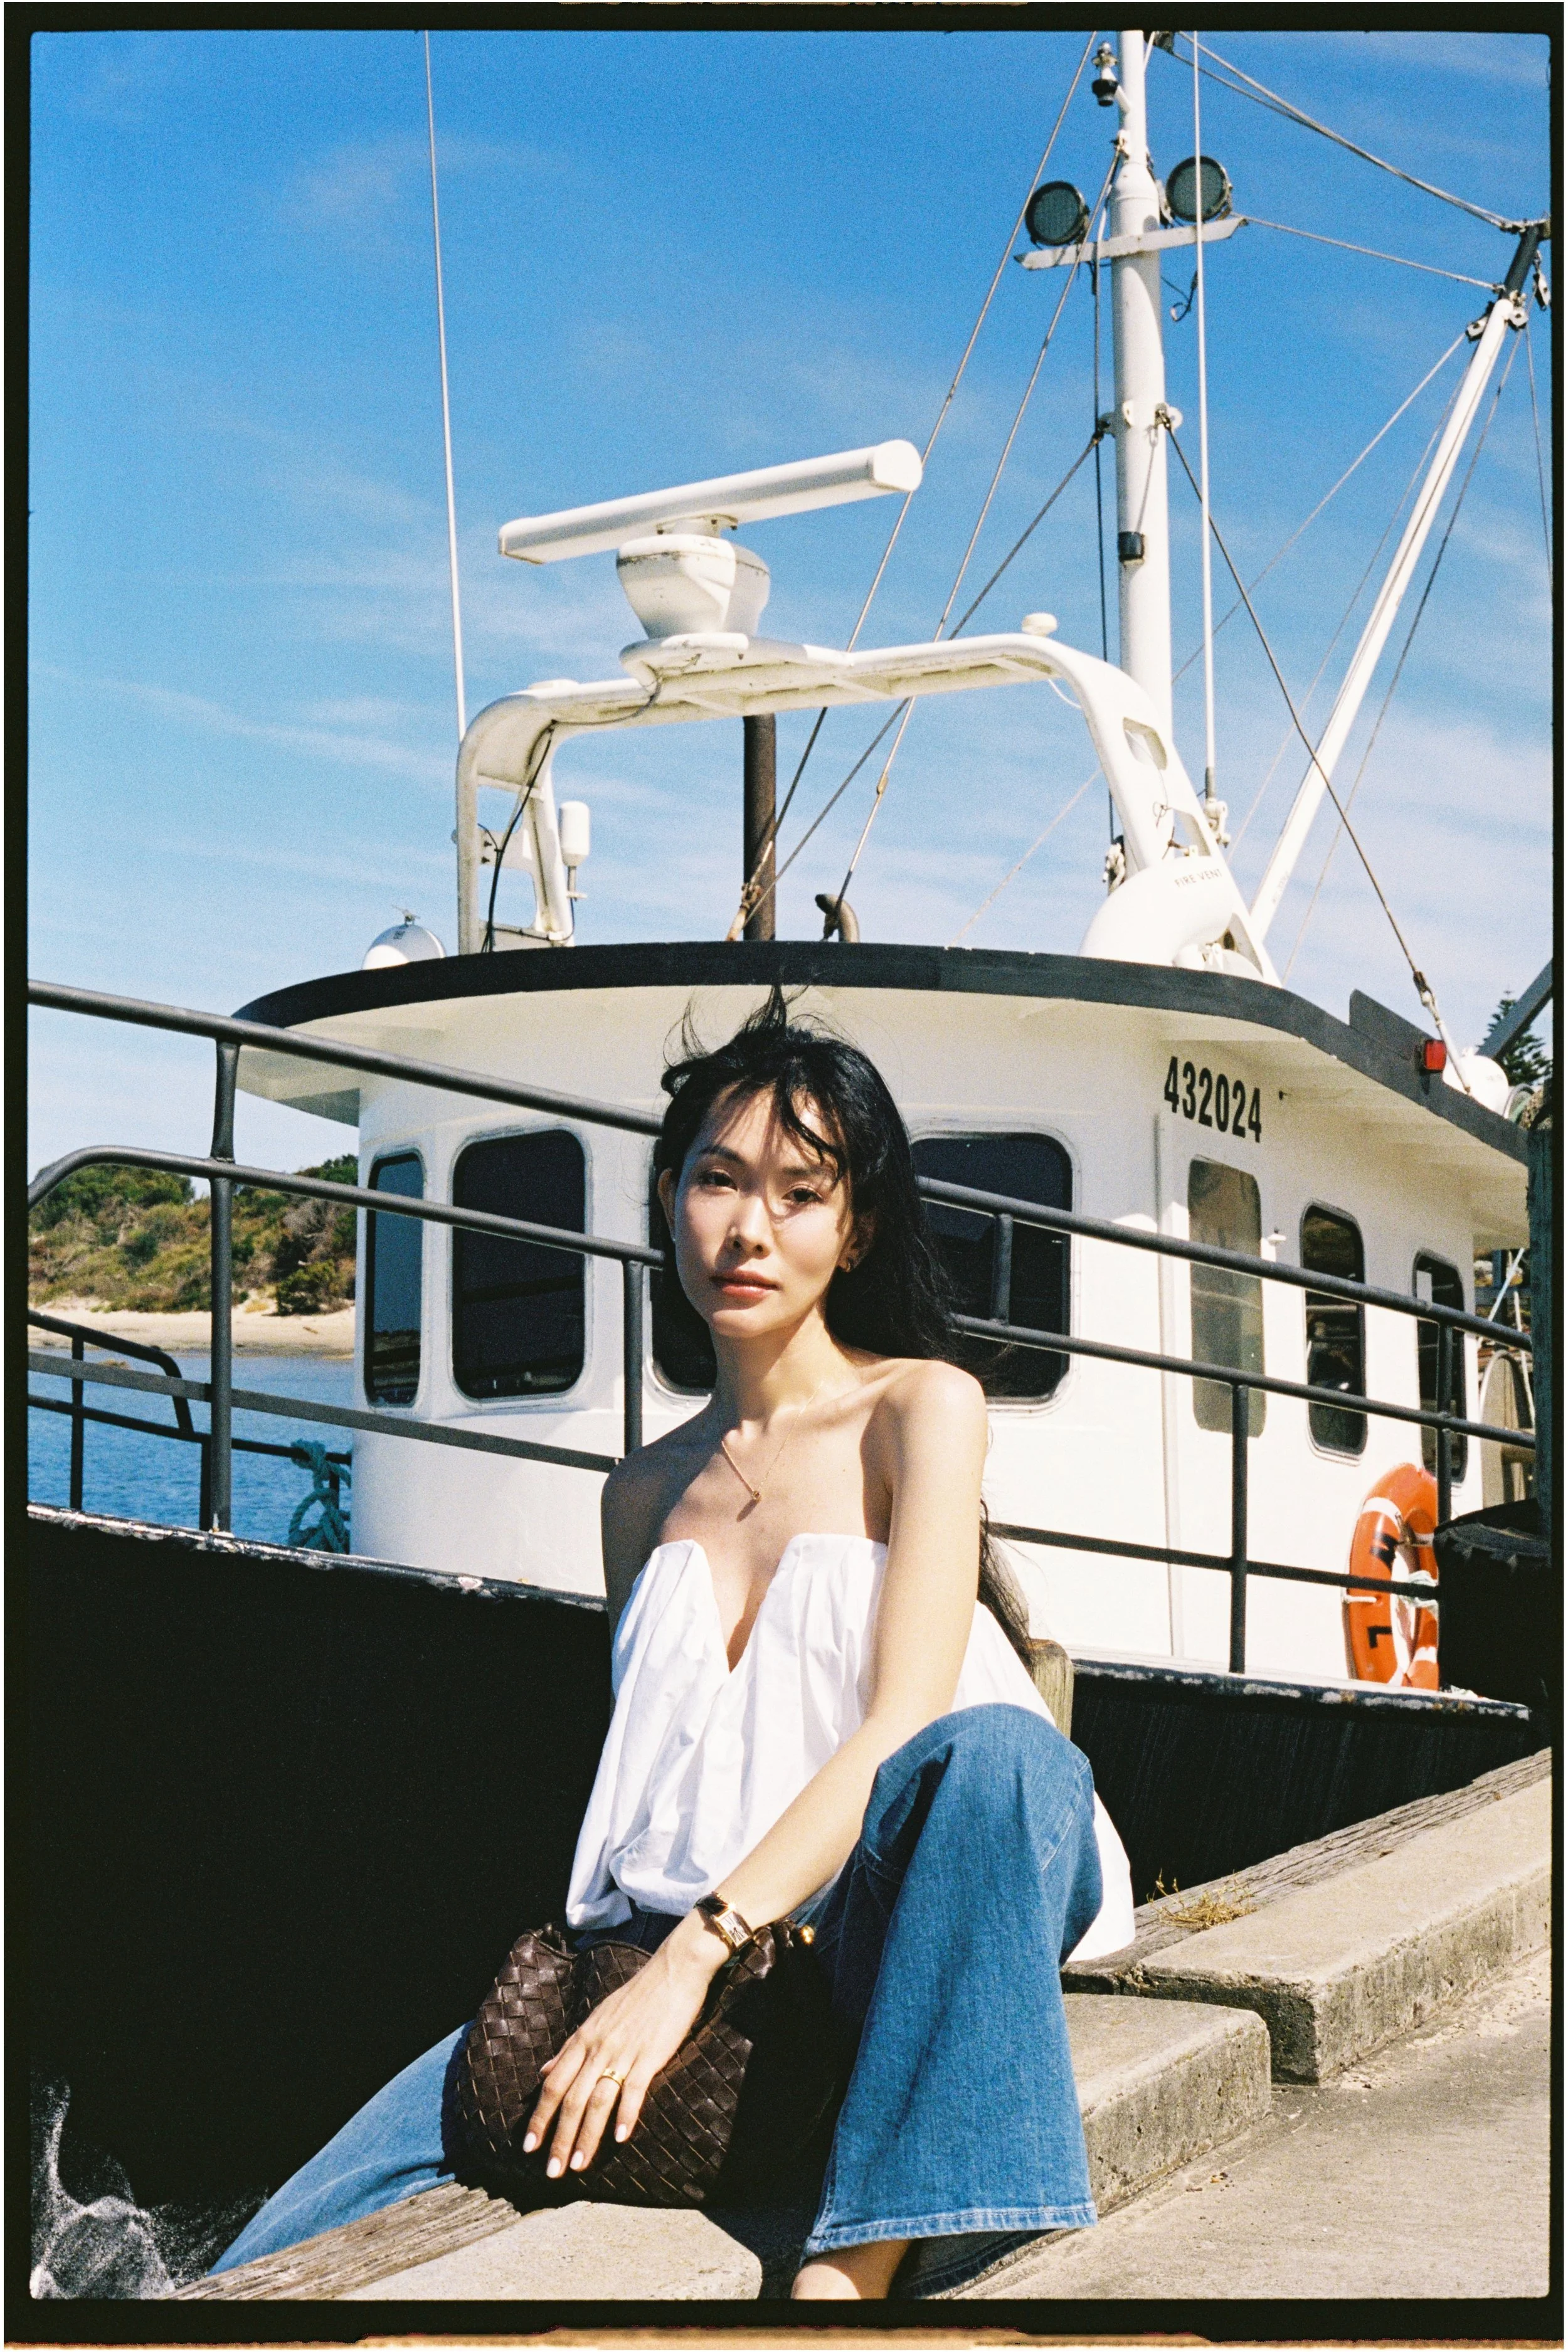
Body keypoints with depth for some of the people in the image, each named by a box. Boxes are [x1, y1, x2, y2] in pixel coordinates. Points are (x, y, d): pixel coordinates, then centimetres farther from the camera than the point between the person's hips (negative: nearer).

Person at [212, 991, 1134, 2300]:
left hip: (881, 1924, -3)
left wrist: (697, 1950, -22)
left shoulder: (920, 1408, 2)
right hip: (676, 1947, 3)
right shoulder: (645, 1494, 18)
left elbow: (909, 1724, -11)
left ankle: (854, 2270, -39)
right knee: (290, 2262, -20)